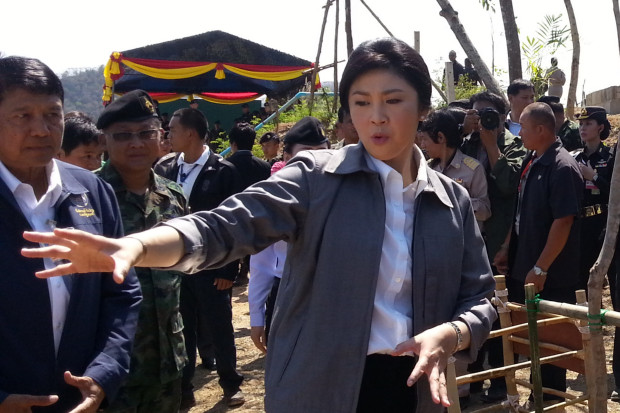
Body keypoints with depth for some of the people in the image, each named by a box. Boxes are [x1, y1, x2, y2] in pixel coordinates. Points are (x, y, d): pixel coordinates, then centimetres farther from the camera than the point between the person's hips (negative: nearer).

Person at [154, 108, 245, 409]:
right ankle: (183, 388, 25)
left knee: (219, 327, 8)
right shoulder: (164, 168, 3)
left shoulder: (224, 171, -7)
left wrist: (229, 269, -10)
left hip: (212, 266, -3)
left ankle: (230, 384, 27)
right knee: (180, 329, 11)